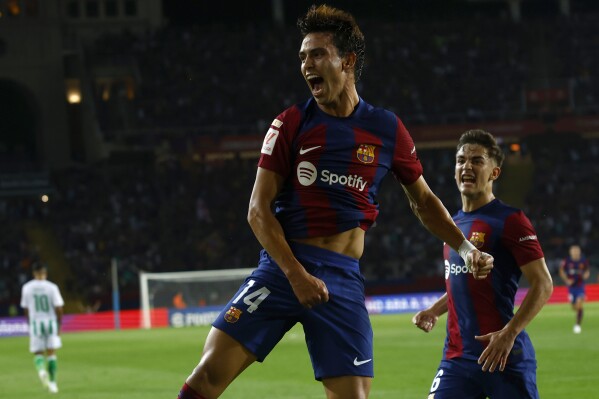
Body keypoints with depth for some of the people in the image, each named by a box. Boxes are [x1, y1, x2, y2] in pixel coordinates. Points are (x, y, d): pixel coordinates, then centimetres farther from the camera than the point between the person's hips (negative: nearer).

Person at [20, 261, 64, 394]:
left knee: (38, 353, 8)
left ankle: (41, 369, -23)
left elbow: (26, 309, 4)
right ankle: (52, 382, 10)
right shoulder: (51, 287, -8)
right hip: (51, 322, -1)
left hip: (35, 323, 1)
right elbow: (58, 308, -7)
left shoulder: (27, 287, -2)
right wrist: (59, 325, 5)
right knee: (51, 352, 10)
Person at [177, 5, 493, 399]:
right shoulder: (291, 124, 2)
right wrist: (296, 274, -13)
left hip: (342, 278, 1)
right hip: (283, 267, -1)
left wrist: (466, 248, 8)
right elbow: (259, 210, -1)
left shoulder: (388, 130, 6)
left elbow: (423, 200, 20)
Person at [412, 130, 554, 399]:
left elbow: (543, 284, -12)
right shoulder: (454, 224, 17)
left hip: (503, 355, -7)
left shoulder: (509, 220, -7)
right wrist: (434, 310, 13)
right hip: (457, 355, 7)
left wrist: (509, 333, -22)